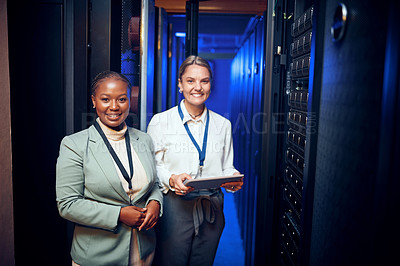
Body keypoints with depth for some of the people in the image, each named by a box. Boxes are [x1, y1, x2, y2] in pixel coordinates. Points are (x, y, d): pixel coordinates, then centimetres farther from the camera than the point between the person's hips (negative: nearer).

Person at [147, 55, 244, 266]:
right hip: (174, 209, -3)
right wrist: (171, 179, -22)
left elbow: (227, 167, 11)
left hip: (211, 212, 3)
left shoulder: (223, 124, 7)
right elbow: (152, 166, -4)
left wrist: (233, 179, -10)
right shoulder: (160, 121, -4)